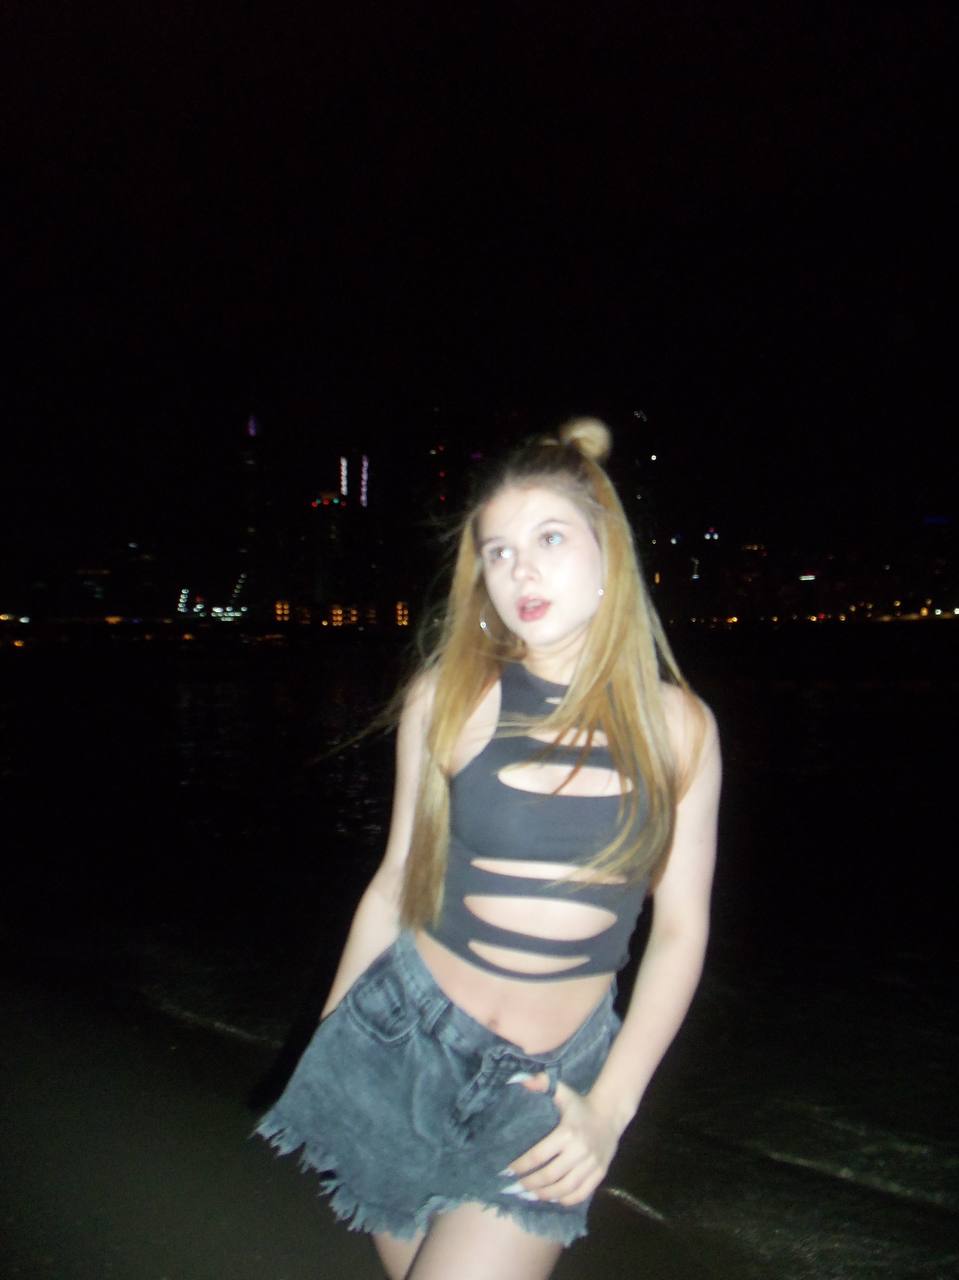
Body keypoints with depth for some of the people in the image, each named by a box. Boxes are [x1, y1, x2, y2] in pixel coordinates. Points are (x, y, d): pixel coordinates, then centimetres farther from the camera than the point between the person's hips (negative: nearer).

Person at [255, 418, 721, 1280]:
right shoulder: (450, 696, -6)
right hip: (403, 1043, 1)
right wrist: (323, 1045, 10)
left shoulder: (677, 725, -4)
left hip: (552, 1081, 0)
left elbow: (681, 924, 0)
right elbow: (397, 880, 3)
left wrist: (609, 1108, -6)